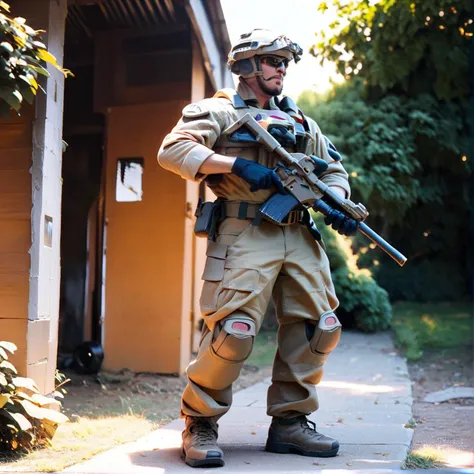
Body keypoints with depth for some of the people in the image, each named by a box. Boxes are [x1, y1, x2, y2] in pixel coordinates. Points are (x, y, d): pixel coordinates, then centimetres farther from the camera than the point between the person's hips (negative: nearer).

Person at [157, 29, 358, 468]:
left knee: (319, 327, 3)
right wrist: (236, 164, -19)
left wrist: (335, 204, 4)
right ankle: (199, 424, 4)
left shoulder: (301, 123, 25)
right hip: (246, 235, -6)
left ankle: (290, 422, 17)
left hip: (301, 238, 7)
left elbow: (334, 170, 28)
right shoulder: (219, 111, 7)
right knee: (234, 331, -15)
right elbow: (172, 149, -8)